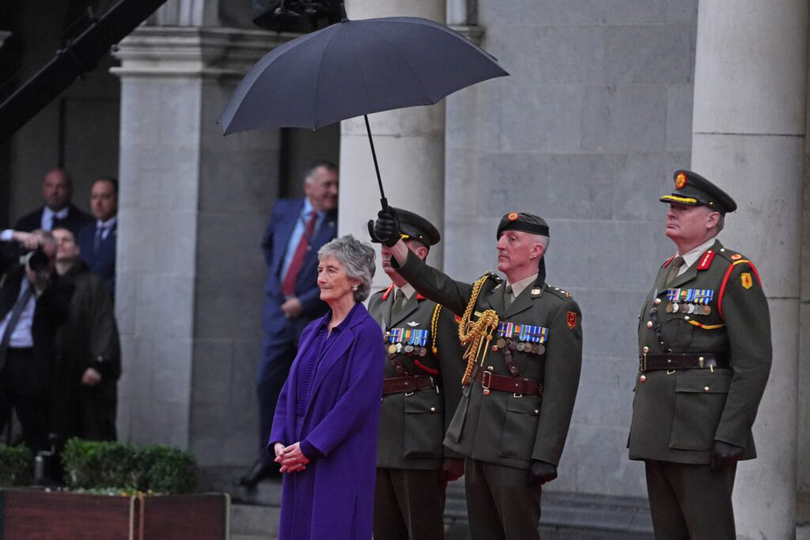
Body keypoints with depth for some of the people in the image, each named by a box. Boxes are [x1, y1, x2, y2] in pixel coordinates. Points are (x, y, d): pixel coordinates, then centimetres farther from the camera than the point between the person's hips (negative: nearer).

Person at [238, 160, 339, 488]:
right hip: (279, 312, 5)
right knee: (268, 386, 6)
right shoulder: (284, 211, 6)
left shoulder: (340, 225, -10)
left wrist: (303, 302, -16)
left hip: (317, 317, -5)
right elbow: (268, 244, 27)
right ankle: (268, 459, 17)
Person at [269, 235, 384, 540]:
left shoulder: (365, 332, -8)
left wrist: (309, 447, -16)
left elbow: (358, 400, -15)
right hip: (300, 465, 7)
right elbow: (289, 392, 16)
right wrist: (279, 443, 0)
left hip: (340, 466, -7)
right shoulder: (313, 332, 16)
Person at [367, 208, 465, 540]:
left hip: (418, 438, -7)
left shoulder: (439, 307, -6)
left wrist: (454, 452, -12)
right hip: (377, 437, 7)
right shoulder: (377, 303, 17)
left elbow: (455, 382, -9)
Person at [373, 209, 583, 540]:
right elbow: (436, 286, -3)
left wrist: (546, 457, -18)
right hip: (476, 438, 7)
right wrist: (394, 243, -19)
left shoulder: (559, 309, -7)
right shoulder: (484, 295, 12)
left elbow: (560, 389, -12)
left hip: (515, 444, -7)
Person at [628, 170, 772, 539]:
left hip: (702, 437, -9)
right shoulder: (668, 272, 19)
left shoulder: (734, 273, -8)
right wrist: (639, 425, 19)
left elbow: (754, 361, -14)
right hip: (659, 436, 9)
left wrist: (730, 436, -20)